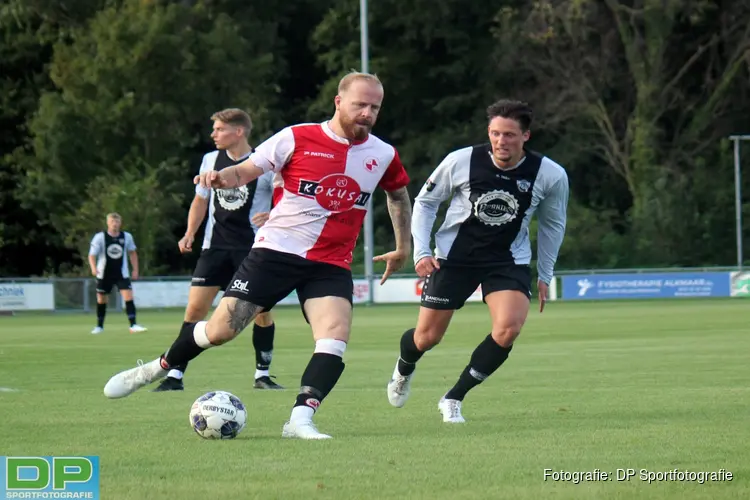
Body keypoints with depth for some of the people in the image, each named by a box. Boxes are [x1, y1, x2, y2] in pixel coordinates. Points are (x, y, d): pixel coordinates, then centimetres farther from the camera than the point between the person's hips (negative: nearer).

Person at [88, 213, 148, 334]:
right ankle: (99, 326, 27)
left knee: (128, 297, -14)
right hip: (104, 274, -1)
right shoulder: (100, 237, -12)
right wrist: (93, 268, -34)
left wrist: (135, 270, 6)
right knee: (101, 300, 9)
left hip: (122, 274, 1)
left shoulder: (127, 237, -4)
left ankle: (133, 325, -15)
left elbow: (132, 253, 11)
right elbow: (92, 255, -15)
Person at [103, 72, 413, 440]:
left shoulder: (383, 156, 2)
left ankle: (300, 421, -23)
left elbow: (399, 193, 24)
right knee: (221, 329, -3)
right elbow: (247, 170, 0)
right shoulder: (297, 139, -8)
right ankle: (157, 368, 21)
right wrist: (223, 177, -22)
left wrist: (403, 247, 23)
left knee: (335, 338, -23)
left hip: (330, 266, 2)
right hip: (277, 250, -2)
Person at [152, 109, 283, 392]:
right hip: (216, 246, 3)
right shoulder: (211, 160, 6)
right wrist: (190, 234, 8)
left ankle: (262, 375, 14)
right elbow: (200, 201, 20)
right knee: (195, 307, -6)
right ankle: (175, 376, -3)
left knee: (261, 310, -4)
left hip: (253, 248, -3)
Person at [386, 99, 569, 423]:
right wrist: (421, 251, -8)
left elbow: (553, 224, 7)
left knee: (509, 328, -24)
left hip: (508, 260, 1)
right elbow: (425, 202, 0)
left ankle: (453, 399, -6)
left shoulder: (551, 176, -13)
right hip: (454, 257, -1)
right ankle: (403, 371, 42)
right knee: (427, 337, 2)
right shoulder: (461, 162, -17)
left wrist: (544, 276, 10)